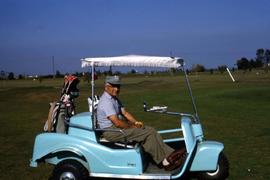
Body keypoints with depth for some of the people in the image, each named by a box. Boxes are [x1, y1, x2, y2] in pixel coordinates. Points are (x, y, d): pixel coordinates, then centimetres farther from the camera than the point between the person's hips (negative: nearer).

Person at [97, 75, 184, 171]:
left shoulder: (114, 98, 14)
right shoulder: (106, 101, -20)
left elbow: (125, 112, 15)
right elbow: (117, 123, -26)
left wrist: (136, 122, -2)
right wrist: (132, 126, -12)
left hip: (118, 126, 10)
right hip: (111, 131, -10)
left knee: (151, 130, -5)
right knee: (147, 133, -17)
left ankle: (169, 154, -10)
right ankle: (163, 161, -7)